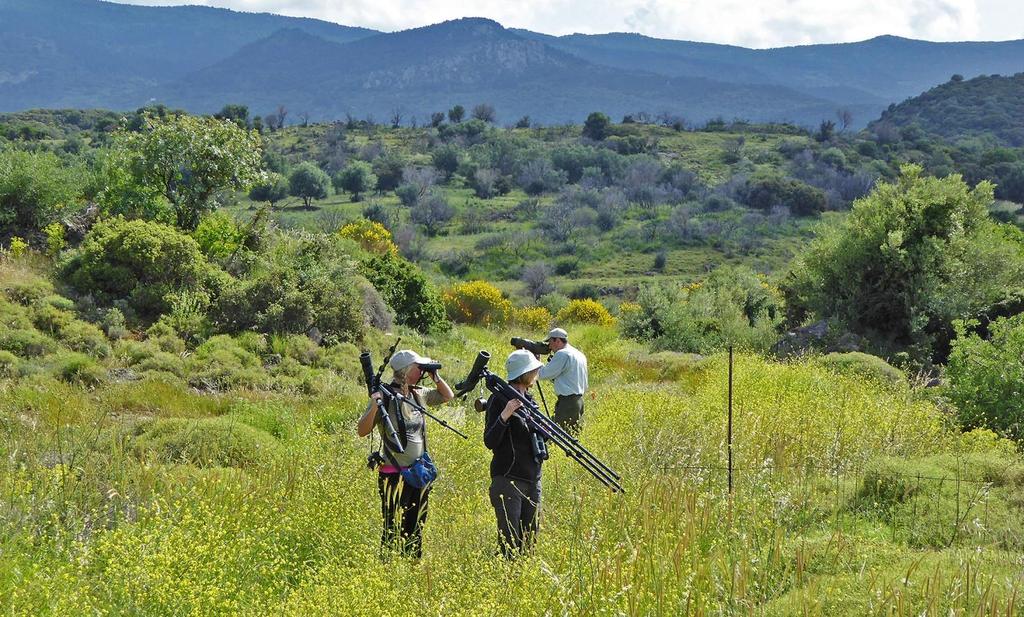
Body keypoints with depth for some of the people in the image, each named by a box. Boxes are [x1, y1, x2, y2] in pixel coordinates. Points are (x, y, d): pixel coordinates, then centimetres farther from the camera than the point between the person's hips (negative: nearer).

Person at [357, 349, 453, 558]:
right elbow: (362, 431, -16)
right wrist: (374, 407, -31)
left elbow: (447, 396, 25)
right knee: (393, 532, -6)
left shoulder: (418, 394, 8)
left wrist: (435, 378, 9)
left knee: (416, 530, 14)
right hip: (394, 475, -7)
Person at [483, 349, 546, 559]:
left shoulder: (528, 400, 14)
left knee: (530, 539, 10)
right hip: (508, 479, -8)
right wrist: (505, 414, -28)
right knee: (510, 541, -10)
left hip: (532, 478, 8)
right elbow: (490, 442, -15)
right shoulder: (500, 400, -9)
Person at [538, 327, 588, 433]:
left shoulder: (562, 354, -13)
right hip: (579, 400, 9)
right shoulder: (580, 355, 16)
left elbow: (544, 374, -10)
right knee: (575, 434, 10)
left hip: (567, 402, -9)